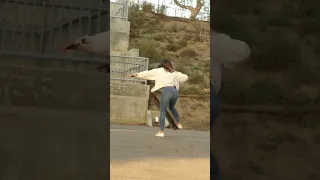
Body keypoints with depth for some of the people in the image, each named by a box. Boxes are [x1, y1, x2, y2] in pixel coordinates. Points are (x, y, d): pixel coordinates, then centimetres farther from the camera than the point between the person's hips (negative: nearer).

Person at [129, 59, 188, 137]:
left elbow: (147, 73, 16)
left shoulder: (158, 71, 15)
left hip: (166, 91, -4)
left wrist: (136, 75, 25)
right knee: (171, 107, 32)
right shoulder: (174, 72, 22)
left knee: (162, 112, 3)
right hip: (175, 91, 4)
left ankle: (161, 132, 4)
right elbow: (185, 77, 25)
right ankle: (179, 123, 31)